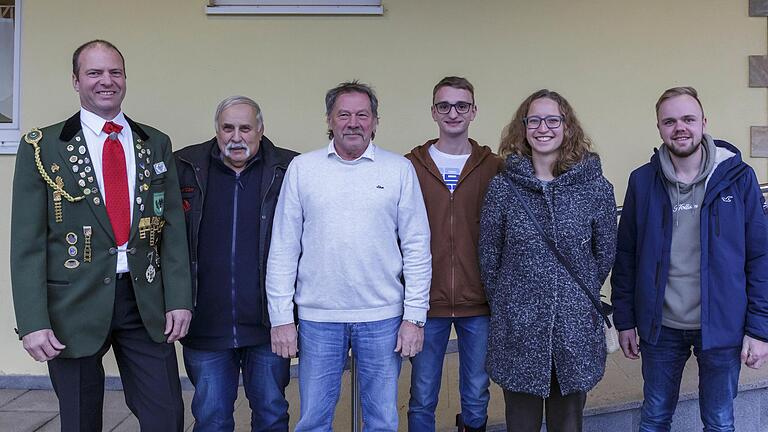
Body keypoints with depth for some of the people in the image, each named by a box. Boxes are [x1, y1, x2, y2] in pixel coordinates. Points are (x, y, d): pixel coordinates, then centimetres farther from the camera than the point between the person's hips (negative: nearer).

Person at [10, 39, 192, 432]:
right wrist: (33, 322, -11)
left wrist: (179, 299, -1)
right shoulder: (42, 147, -1)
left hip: (146, 302, 2)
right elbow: (27, 242, -4)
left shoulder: (156, 145, 8)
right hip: (75, 304, -2)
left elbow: (173, 228, 6)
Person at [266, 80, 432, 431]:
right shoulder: (302, 168, 3)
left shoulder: (399, 169, 1)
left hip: (383, 316, 0)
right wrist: (281, 317, -1)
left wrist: (415, 315, -3)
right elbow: (283, 248, 3)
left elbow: (417, 247, 1)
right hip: (317, 316, 1)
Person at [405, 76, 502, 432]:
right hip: (426, 302, 0)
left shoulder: (493, 167, 2)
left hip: (479, 303, 1)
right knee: (422, 399, 10)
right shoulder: (411, 166, 1)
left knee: (476, 397, 14)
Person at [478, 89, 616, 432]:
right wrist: (505, 303, 6)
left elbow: (605, 253, 8)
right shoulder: (502, 187, -2)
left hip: (576, 327, 1)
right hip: (517, 330, 0)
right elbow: (488, 256, 4)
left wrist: (580, 296, 11)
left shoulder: (595, 187, -1)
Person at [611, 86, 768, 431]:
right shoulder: (642, 181, -2)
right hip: (660, 326, 1)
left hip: (721, 326, -1)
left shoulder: (738, 178, -6)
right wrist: (624, 321, 2)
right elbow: (626, 256, 2)